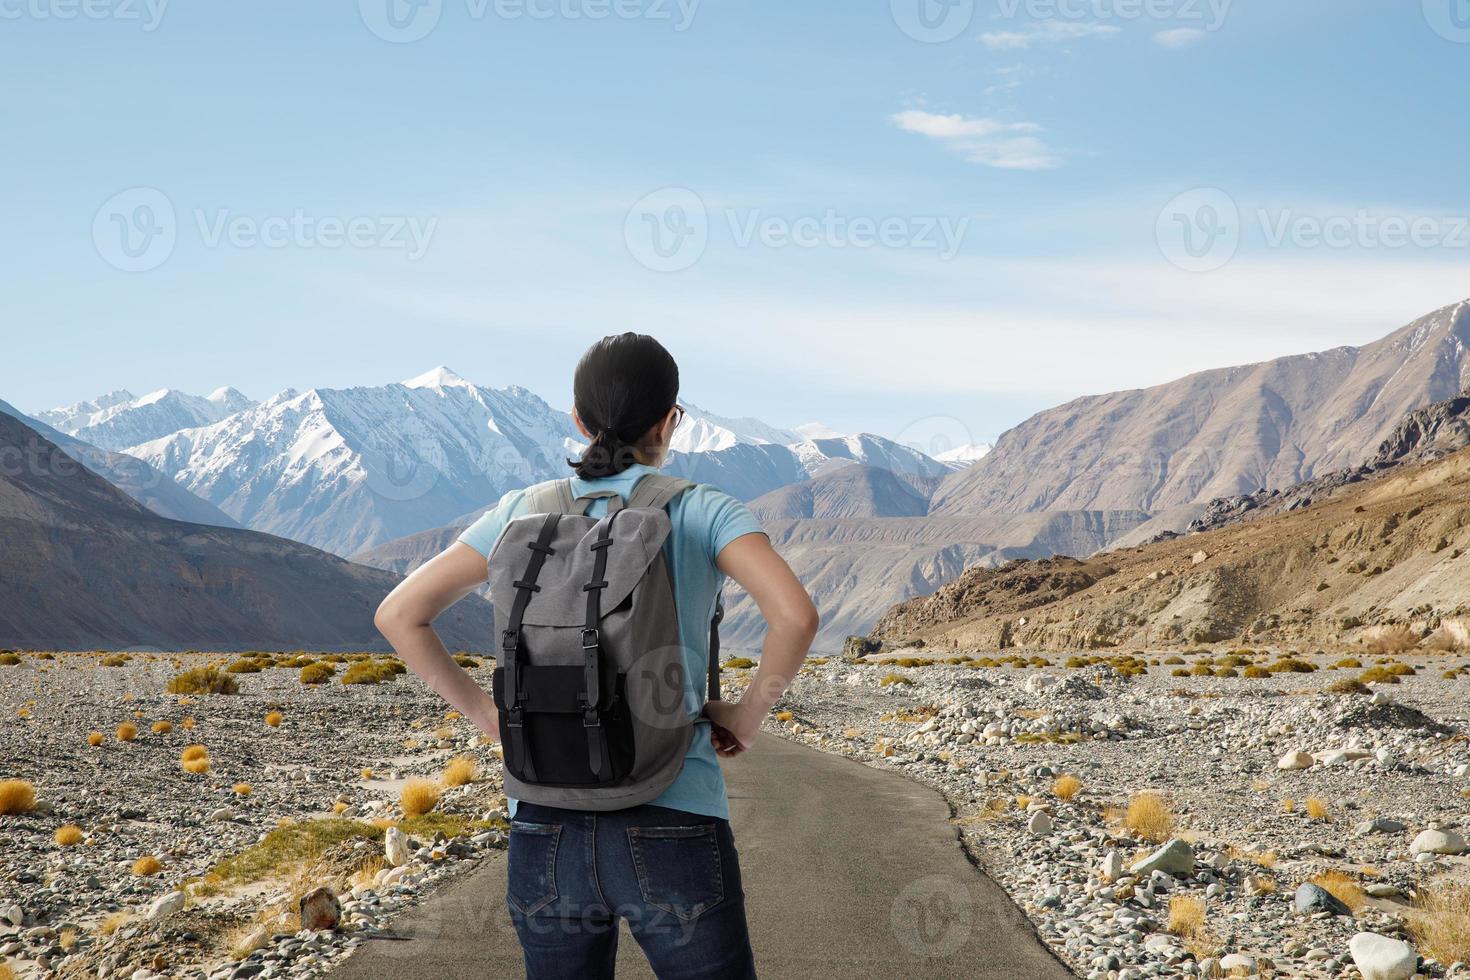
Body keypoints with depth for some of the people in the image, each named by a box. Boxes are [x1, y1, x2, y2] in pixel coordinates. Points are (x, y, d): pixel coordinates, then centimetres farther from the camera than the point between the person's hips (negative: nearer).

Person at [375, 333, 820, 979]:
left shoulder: (525, 513, 5)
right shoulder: (705, 512, -3)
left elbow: (399, 615, 4)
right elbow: (795, 614, -20)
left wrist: (488, 716, 10)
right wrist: (750, 714, -3)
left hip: (546, 833, 3)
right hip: (671, 830, -3)